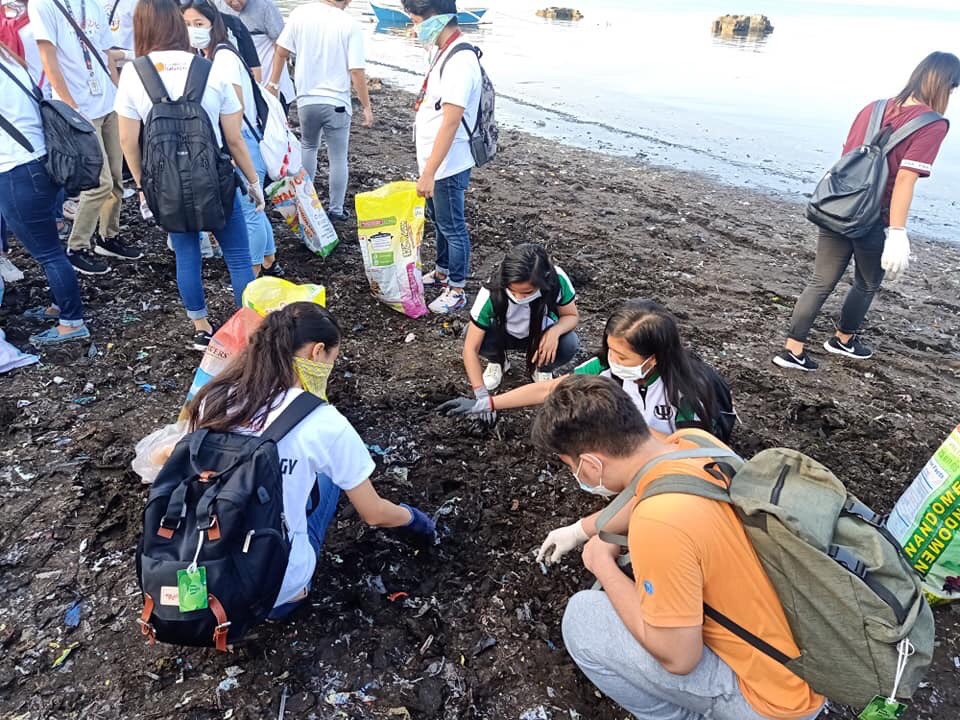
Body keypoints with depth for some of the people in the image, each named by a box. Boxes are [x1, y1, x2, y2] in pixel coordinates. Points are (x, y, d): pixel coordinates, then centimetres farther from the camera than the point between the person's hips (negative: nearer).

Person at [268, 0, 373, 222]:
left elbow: (281, 51, 3)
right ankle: (336, 210, 13)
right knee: (338, 157, 9)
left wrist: (273, 82, 16)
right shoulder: (350, 25, -10)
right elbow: (357, 71, -12)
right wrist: (367, 107, -4)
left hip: (306, 98, 3)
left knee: (309, 147, 25)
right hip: (337, 102, -3)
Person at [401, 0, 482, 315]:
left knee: (453, 227, 3)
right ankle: (442, 273, 41)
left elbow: (450, 123, -27)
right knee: (439, 221, 22)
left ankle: (457, 291, 18)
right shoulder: (442, 52, 8)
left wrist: (429, 173, -26)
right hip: (437, 160, 10)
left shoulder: (460, 61, -23)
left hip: (448, 165, -10)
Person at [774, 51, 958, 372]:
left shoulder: (873, 108, 7)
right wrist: (897, 234, -20)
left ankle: (792, 349, 7)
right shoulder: (933, 125, -11)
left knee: (821, 283, 10)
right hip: (874, 223, -5)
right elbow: (905, 180, -19)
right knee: (867, 285, 20)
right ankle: (843, 340, 38)